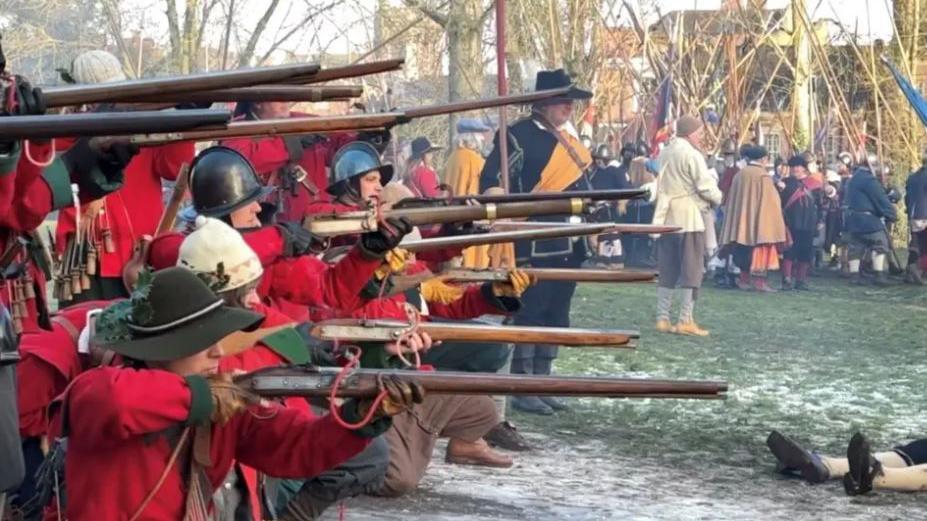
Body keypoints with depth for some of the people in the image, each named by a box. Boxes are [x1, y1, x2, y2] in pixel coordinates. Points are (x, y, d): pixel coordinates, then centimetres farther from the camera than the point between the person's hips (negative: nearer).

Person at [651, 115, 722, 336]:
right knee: (691, 269, -3)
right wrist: (717, 199, 4)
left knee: (667, 271, 10)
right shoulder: (692, 155, -12)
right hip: (688, 218, -7)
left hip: (666, 218, 7)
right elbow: (706, 187, -15)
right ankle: (685, 320, -5)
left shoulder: (664, 154, 12)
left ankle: (662, 318, 9)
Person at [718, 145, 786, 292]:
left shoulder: (739, 175, 5)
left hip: (741, 219, 6)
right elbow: (769, 200, -10)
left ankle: (744, 279, 13)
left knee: (745, 251, 13)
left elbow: (733, 200, 11)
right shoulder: (763, 176, -12)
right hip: (760, 219, -6)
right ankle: (759, 280, -7)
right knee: (761, 249, -2)